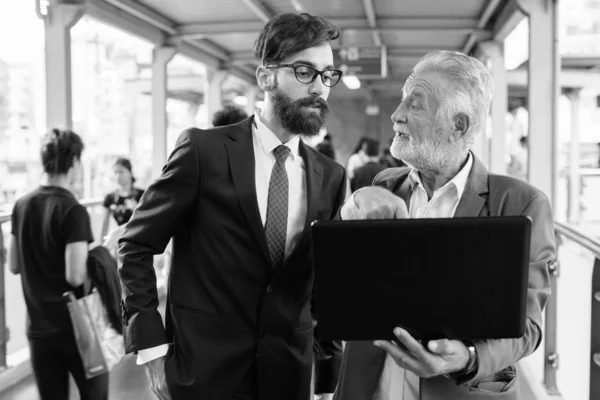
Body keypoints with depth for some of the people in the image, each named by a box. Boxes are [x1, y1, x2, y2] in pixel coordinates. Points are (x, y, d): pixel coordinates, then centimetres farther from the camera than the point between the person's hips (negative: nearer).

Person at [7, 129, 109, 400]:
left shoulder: (22, 205, 3)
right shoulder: (73, 210, -16)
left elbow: (14, 265, 11)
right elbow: (75, 276, -21)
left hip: (38, 327, 5)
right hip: (75, 325, -5)